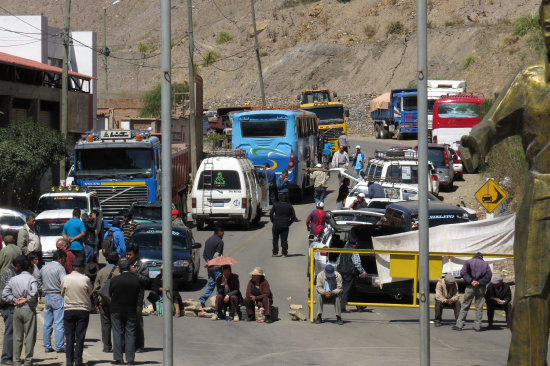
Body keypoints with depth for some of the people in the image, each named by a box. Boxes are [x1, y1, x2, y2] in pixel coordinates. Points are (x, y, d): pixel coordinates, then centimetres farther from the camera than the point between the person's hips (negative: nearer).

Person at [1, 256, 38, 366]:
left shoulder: (12, 279, 8)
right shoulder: (31, 279, -6)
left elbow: (4, 295, 4)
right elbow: (34, 292, -23)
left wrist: (14, 300, 0)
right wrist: (26, 300, -11)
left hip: (16, 310, 4)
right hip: (29, 310, -4)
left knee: (17, 336, 9)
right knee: (29, 336, 1)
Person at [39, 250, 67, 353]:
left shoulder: (44, 268, 14)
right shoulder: (60, 268, -10)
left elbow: (39, 281, 24)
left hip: (47, 297, 7)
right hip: (58, 297, -7)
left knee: (47, 324, 10)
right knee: (59, 323, -6)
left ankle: (47, 346, 12)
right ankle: (59, 347, -7)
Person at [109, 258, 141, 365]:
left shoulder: (114, 280, -12)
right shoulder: (136, 280, -7)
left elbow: (110, 293, 0)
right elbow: (138, 294, 3)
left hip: (116, 311, -1)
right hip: (131, 311, 1)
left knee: (118, 333, 5)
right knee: (130, 334, 6)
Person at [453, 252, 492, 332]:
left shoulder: (468, 262, 9)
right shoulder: (485, 264, 12)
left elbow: (463, 272, -8)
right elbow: (489, 274, -3)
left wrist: (470, 281, -12)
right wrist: (480, 282, -10)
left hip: (470, 287, -1)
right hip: (481, 288, 1)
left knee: (465, 306, 2)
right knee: (479, 307, 6)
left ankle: (459, 325, -1)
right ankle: (477, 326, 4)